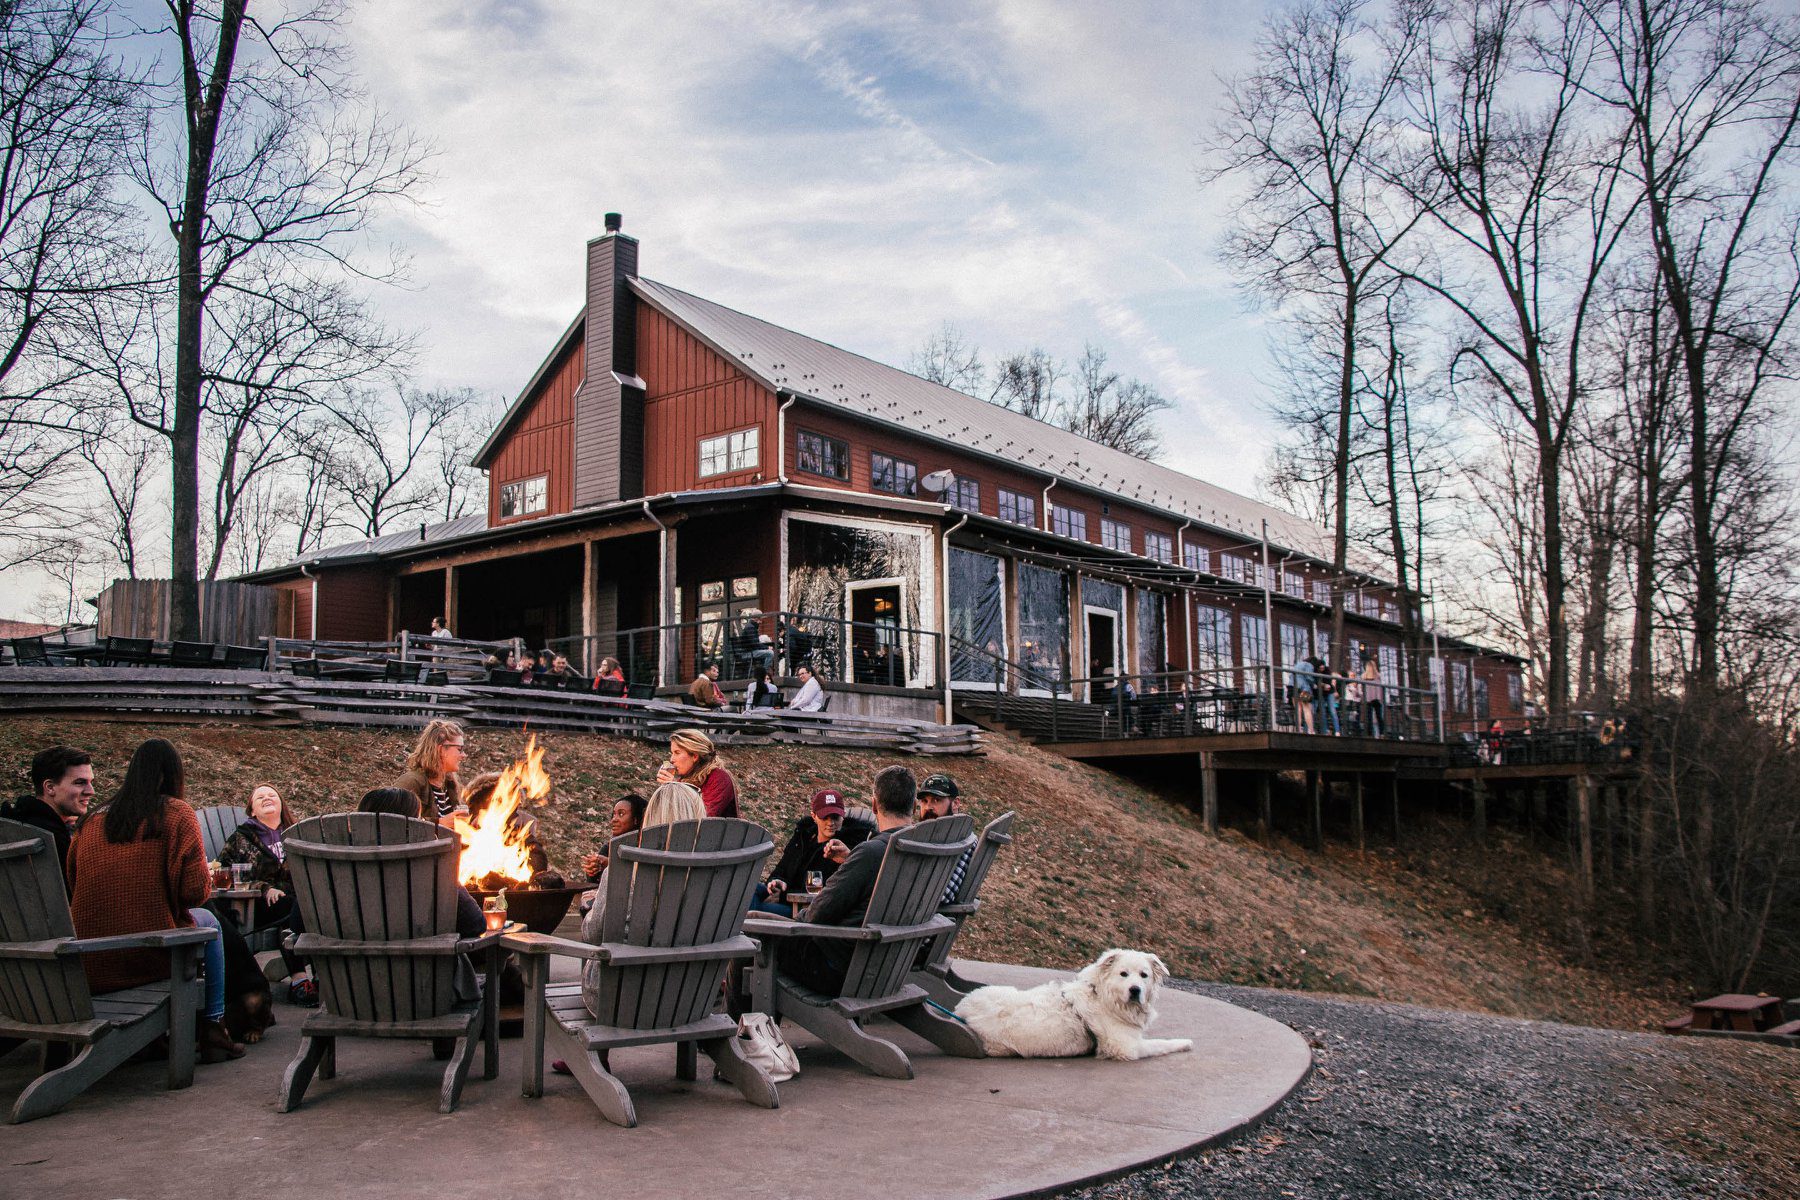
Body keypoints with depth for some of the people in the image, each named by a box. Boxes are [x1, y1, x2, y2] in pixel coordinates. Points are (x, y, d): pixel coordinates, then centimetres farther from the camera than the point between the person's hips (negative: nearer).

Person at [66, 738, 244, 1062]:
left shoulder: (92, 819, 8)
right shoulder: (177, 814, -6)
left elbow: (73, 889, 14)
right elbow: (195, 892, -12)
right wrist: (207, 881, 11)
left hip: (88, 966, 5)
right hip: (150, 958, -5)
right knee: (208, 921, 25)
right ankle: (212, 1030, 22)